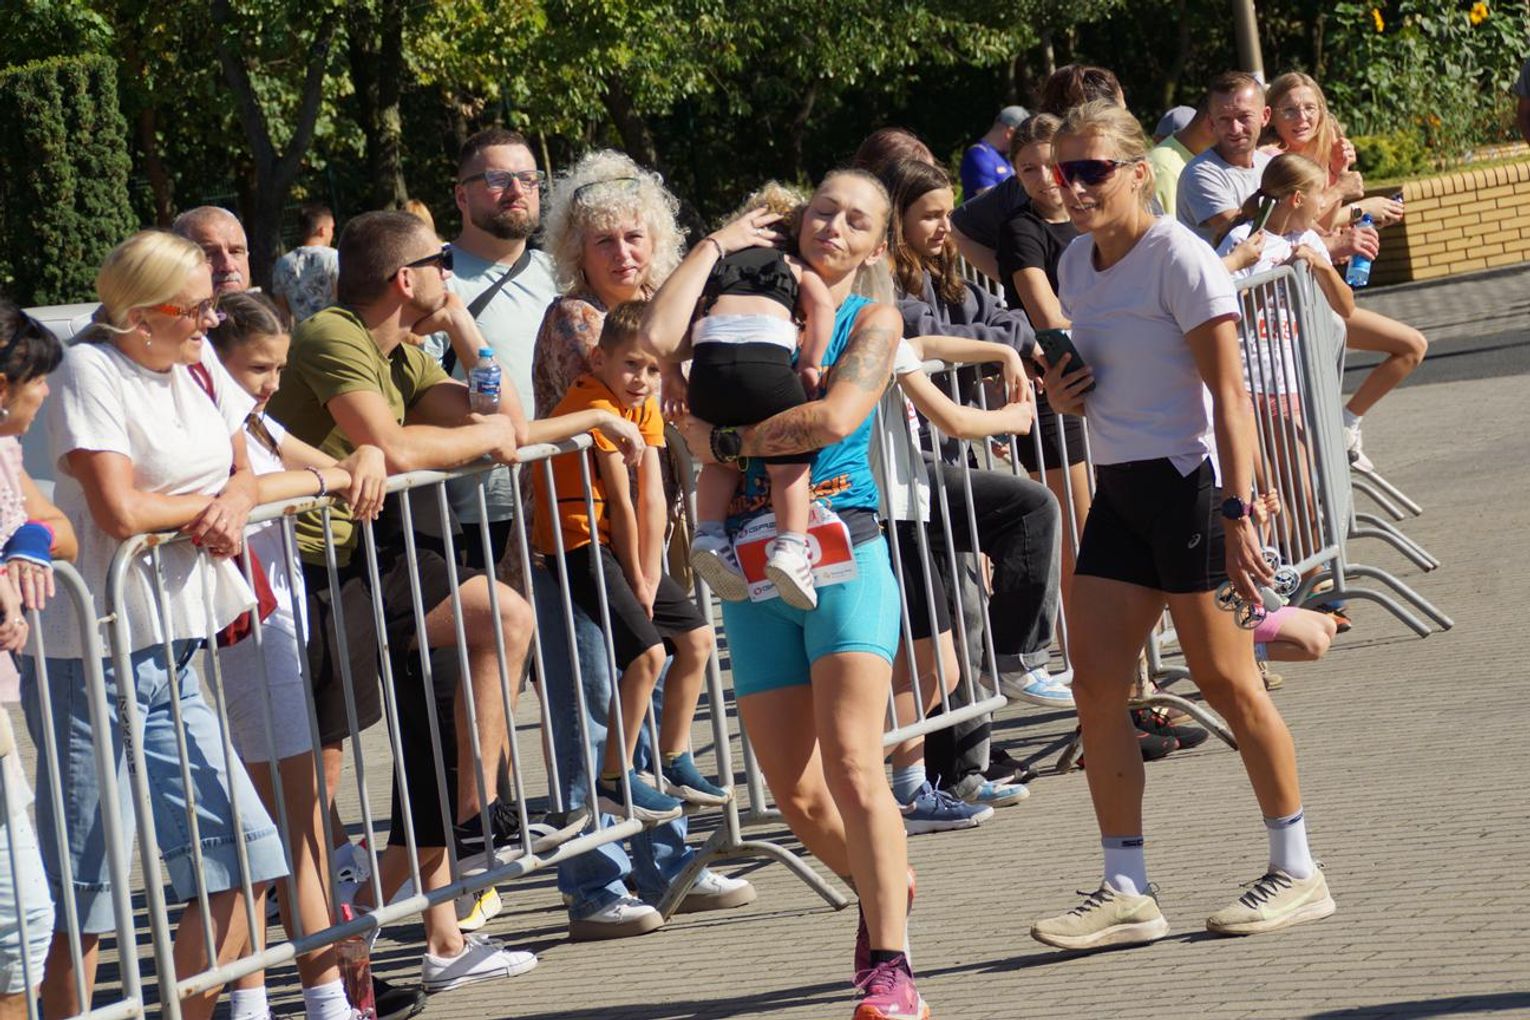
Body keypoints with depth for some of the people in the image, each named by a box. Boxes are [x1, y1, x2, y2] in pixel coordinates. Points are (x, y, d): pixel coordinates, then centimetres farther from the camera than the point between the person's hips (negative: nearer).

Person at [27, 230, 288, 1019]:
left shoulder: (197, 363, 10)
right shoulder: (90, 372, -13)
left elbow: (242, 472, 18)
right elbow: (120, 511, -21)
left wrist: (233, 504, -5)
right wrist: (203, 505, -4)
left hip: (170, 654, 8)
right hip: (90, 656, -8)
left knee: (238, 854, 8)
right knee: (82, 893, -3)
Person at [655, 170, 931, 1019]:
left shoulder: (873, 320, 6)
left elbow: (835, 418, -12)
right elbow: (661, 340, -7)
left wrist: (724, 439, -7)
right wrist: (717, 247, 3)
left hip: (843, 548, -3)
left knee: (851, 764, -17)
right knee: (793, 791, 3)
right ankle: (884, 886, 31)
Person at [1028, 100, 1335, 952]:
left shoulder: (1179, 258, -12)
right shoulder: (1076, 265, 11)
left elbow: (1229, 393, -16)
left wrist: (1237, 511, -23)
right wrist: (1063, 393, 1)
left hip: (1190, 481, -8)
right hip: (1121, 489, 8)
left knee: (1225, 680, -2)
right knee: (1097, 682, 1)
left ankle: (1297, 872, 11)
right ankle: (1128, 890, 6)